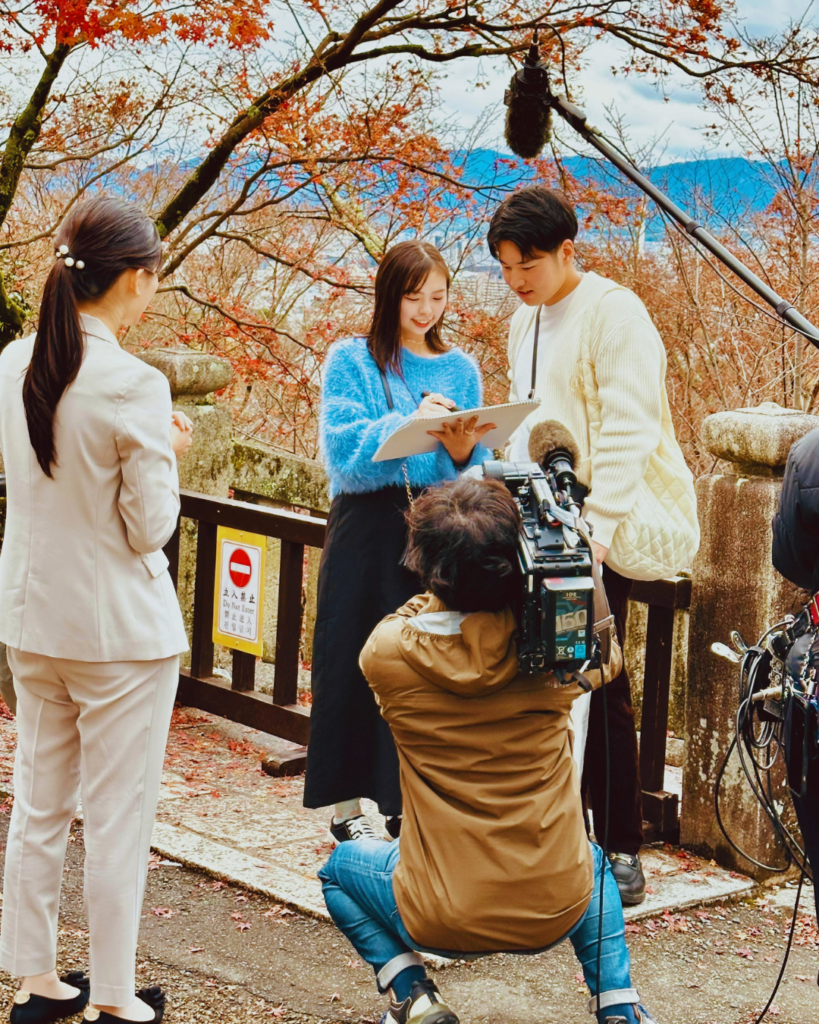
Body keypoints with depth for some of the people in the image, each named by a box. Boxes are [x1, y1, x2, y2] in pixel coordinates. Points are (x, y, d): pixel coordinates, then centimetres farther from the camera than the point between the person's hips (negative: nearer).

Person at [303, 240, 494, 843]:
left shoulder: (461, 369, 11)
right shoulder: (352, 361, 2)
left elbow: (474, 475, 6)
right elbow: (344, 449, -11)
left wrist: (462, 452, -16)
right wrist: (409, 424, -23)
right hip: (368, 529, -2)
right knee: (358, 660, 0)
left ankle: (411, 800, 13)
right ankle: (349, 805, 10)